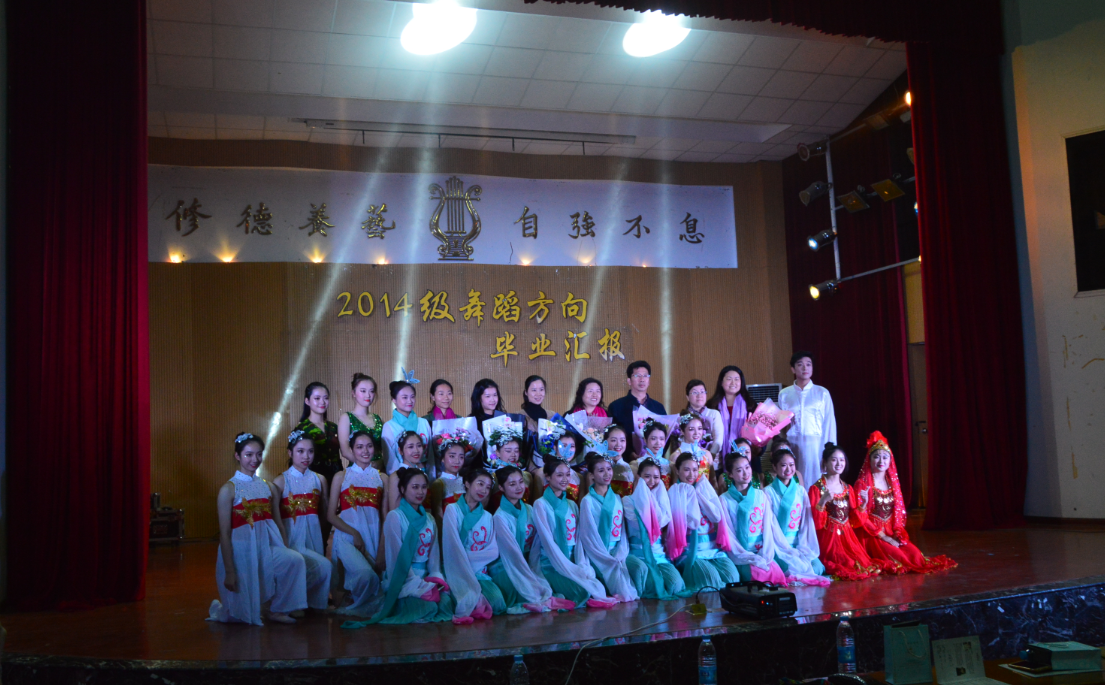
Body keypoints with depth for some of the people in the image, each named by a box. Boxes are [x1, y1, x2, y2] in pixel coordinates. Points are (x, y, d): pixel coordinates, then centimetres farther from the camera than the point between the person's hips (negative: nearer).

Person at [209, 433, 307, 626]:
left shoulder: (269, 488, 7)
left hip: (267, 549, 4)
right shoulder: (229, 489, -7)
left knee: (296, 560, -26)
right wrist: (229, 571, -13)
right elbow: (224, 533, -10)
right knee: (244, 615, 2)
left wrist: (286, 554, -4)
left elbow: (279, 524, 8)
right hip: (241, 551, -4)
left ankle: (277, 610, -5)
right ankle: (218, 608, 38)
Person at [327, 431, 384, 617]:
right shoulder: (341, 477, 9)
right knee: (366, 574, -29)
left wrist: (381, 550, -4)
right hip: (347, 536, -3)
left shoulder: (381, 478, 14)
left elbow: (385, 516, 8)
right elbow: (331, 515, 3)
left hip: (374, 536, 3)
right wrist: (355, 533, -10)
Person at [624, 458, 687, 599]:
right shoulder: (629, 500, 3)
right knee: (641, 568, -40)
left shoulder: (661, 499, 16)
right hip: (637, 551, -4)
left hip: (658, 552, 4)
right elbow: (639, 525, -13)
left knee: (676, 585, -23)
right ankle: (638, 596, -12)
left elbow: (663, 521, -3)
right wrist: (646, 497, -5)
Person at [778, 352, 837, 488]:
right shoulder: (784, 394, 8)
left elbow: (829, 424, 3)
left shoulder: (822, 393, 4)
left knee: (814, 481, -2)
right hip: (792, 444, 1)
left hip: (815, 444, -1)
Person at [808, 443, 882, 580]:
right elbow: (814, 520, -11)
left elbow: (853, 520, 14)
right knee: (845, 569, -19)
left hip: (848, 537, 6)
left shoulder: (848, 488, 14)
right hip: (828, 537, -6)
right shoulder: (816, 488, -4)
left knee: (864, 565, -11)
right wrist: (822, 502, -26)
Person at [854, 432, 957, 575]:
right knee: (897, 556, -27)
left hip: (891, 532, 6)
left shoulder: (893, 482, 13)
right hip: (872, 535, -5)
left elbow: (898, 512, 14)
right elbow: (861, 517, -11)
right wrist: (884, 537, -16)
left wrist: (897, 534, -4)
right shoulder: (862, 483, -6)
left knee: (915, 554, -19)